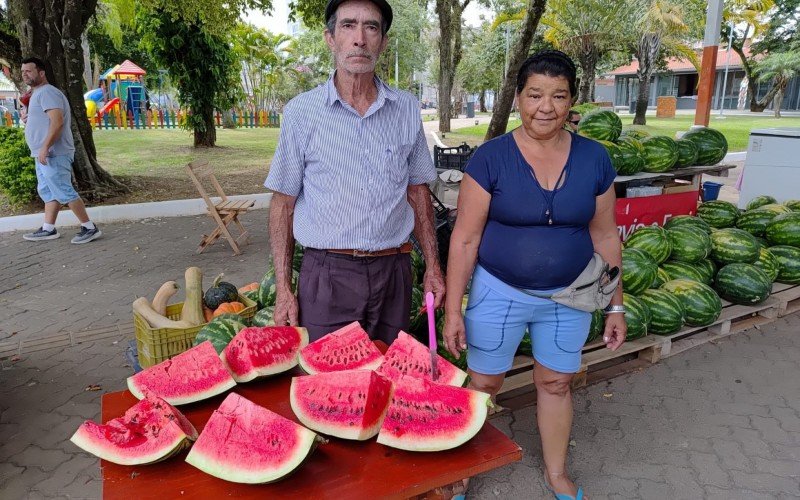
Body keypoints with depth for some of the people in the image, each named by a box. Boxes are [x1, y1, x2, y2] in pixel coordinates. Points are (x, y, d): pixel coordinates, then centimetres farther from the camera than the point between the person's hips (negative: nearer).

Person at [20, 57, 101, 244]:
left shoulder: (47, 92, -13)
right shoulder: (37, 93, 21)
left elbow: (57, 122, -25)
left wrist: (45, 147, -29)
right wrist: (27, 117, 12)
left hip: (53, 154, -11)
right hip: (44, 154, 11)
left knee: (64, 192, -11)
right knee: (47, 192, 13)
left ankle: (90, 228, -8)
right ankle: (48, 229, 19)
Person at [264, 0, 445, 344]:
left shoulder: (407, 109, 3)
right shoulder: (301, 112, -4)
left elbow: (417, 191, 11)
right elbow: (283, 203, 0)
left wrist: (432, 266, 7)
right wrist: (283, 288, -4)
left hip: (393, 272, 3)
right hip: (326, 274, -2)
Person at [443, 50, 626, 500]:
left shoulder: (594, 159, -4)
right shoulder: (491, 158, -12)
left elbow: (604, 235, 4)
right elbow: (465, 238, -11)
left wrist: (616, 305, 5)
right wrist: (453, 309, -12)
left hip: (568, 298, 3)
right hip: (499, 293, -2)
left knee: (556, 383, 18)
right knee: (483, 384, 10)